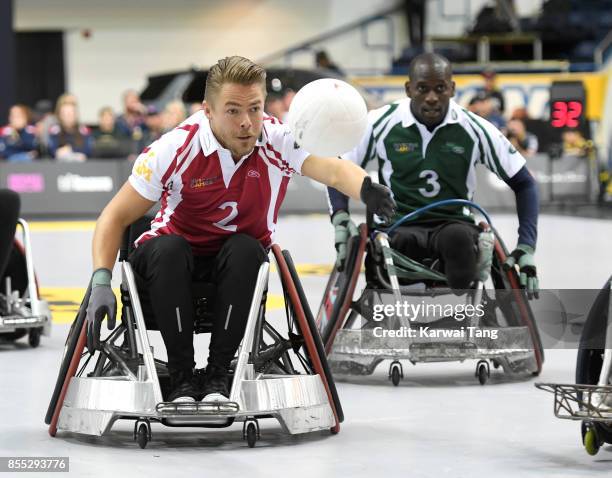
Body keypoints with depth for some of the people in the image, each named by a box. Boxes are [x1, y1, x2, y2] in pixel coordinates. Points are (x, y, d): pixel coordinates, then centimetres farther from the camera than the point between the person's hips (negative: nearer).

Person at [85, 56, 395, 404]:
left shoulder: (280, 141, -20)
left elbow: (333, 169, -38)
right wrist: (101, 283, -31)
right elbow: (116, 216, -17)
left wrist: (366, 189, -63)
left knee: (246, 250, -33)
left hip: (238, 263, 1)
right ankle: (181, 379, -24)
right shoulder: (175, 149, -22)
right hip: (171, 257, -1)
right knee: (168, 249, -34)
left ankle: (218, 375, -21)